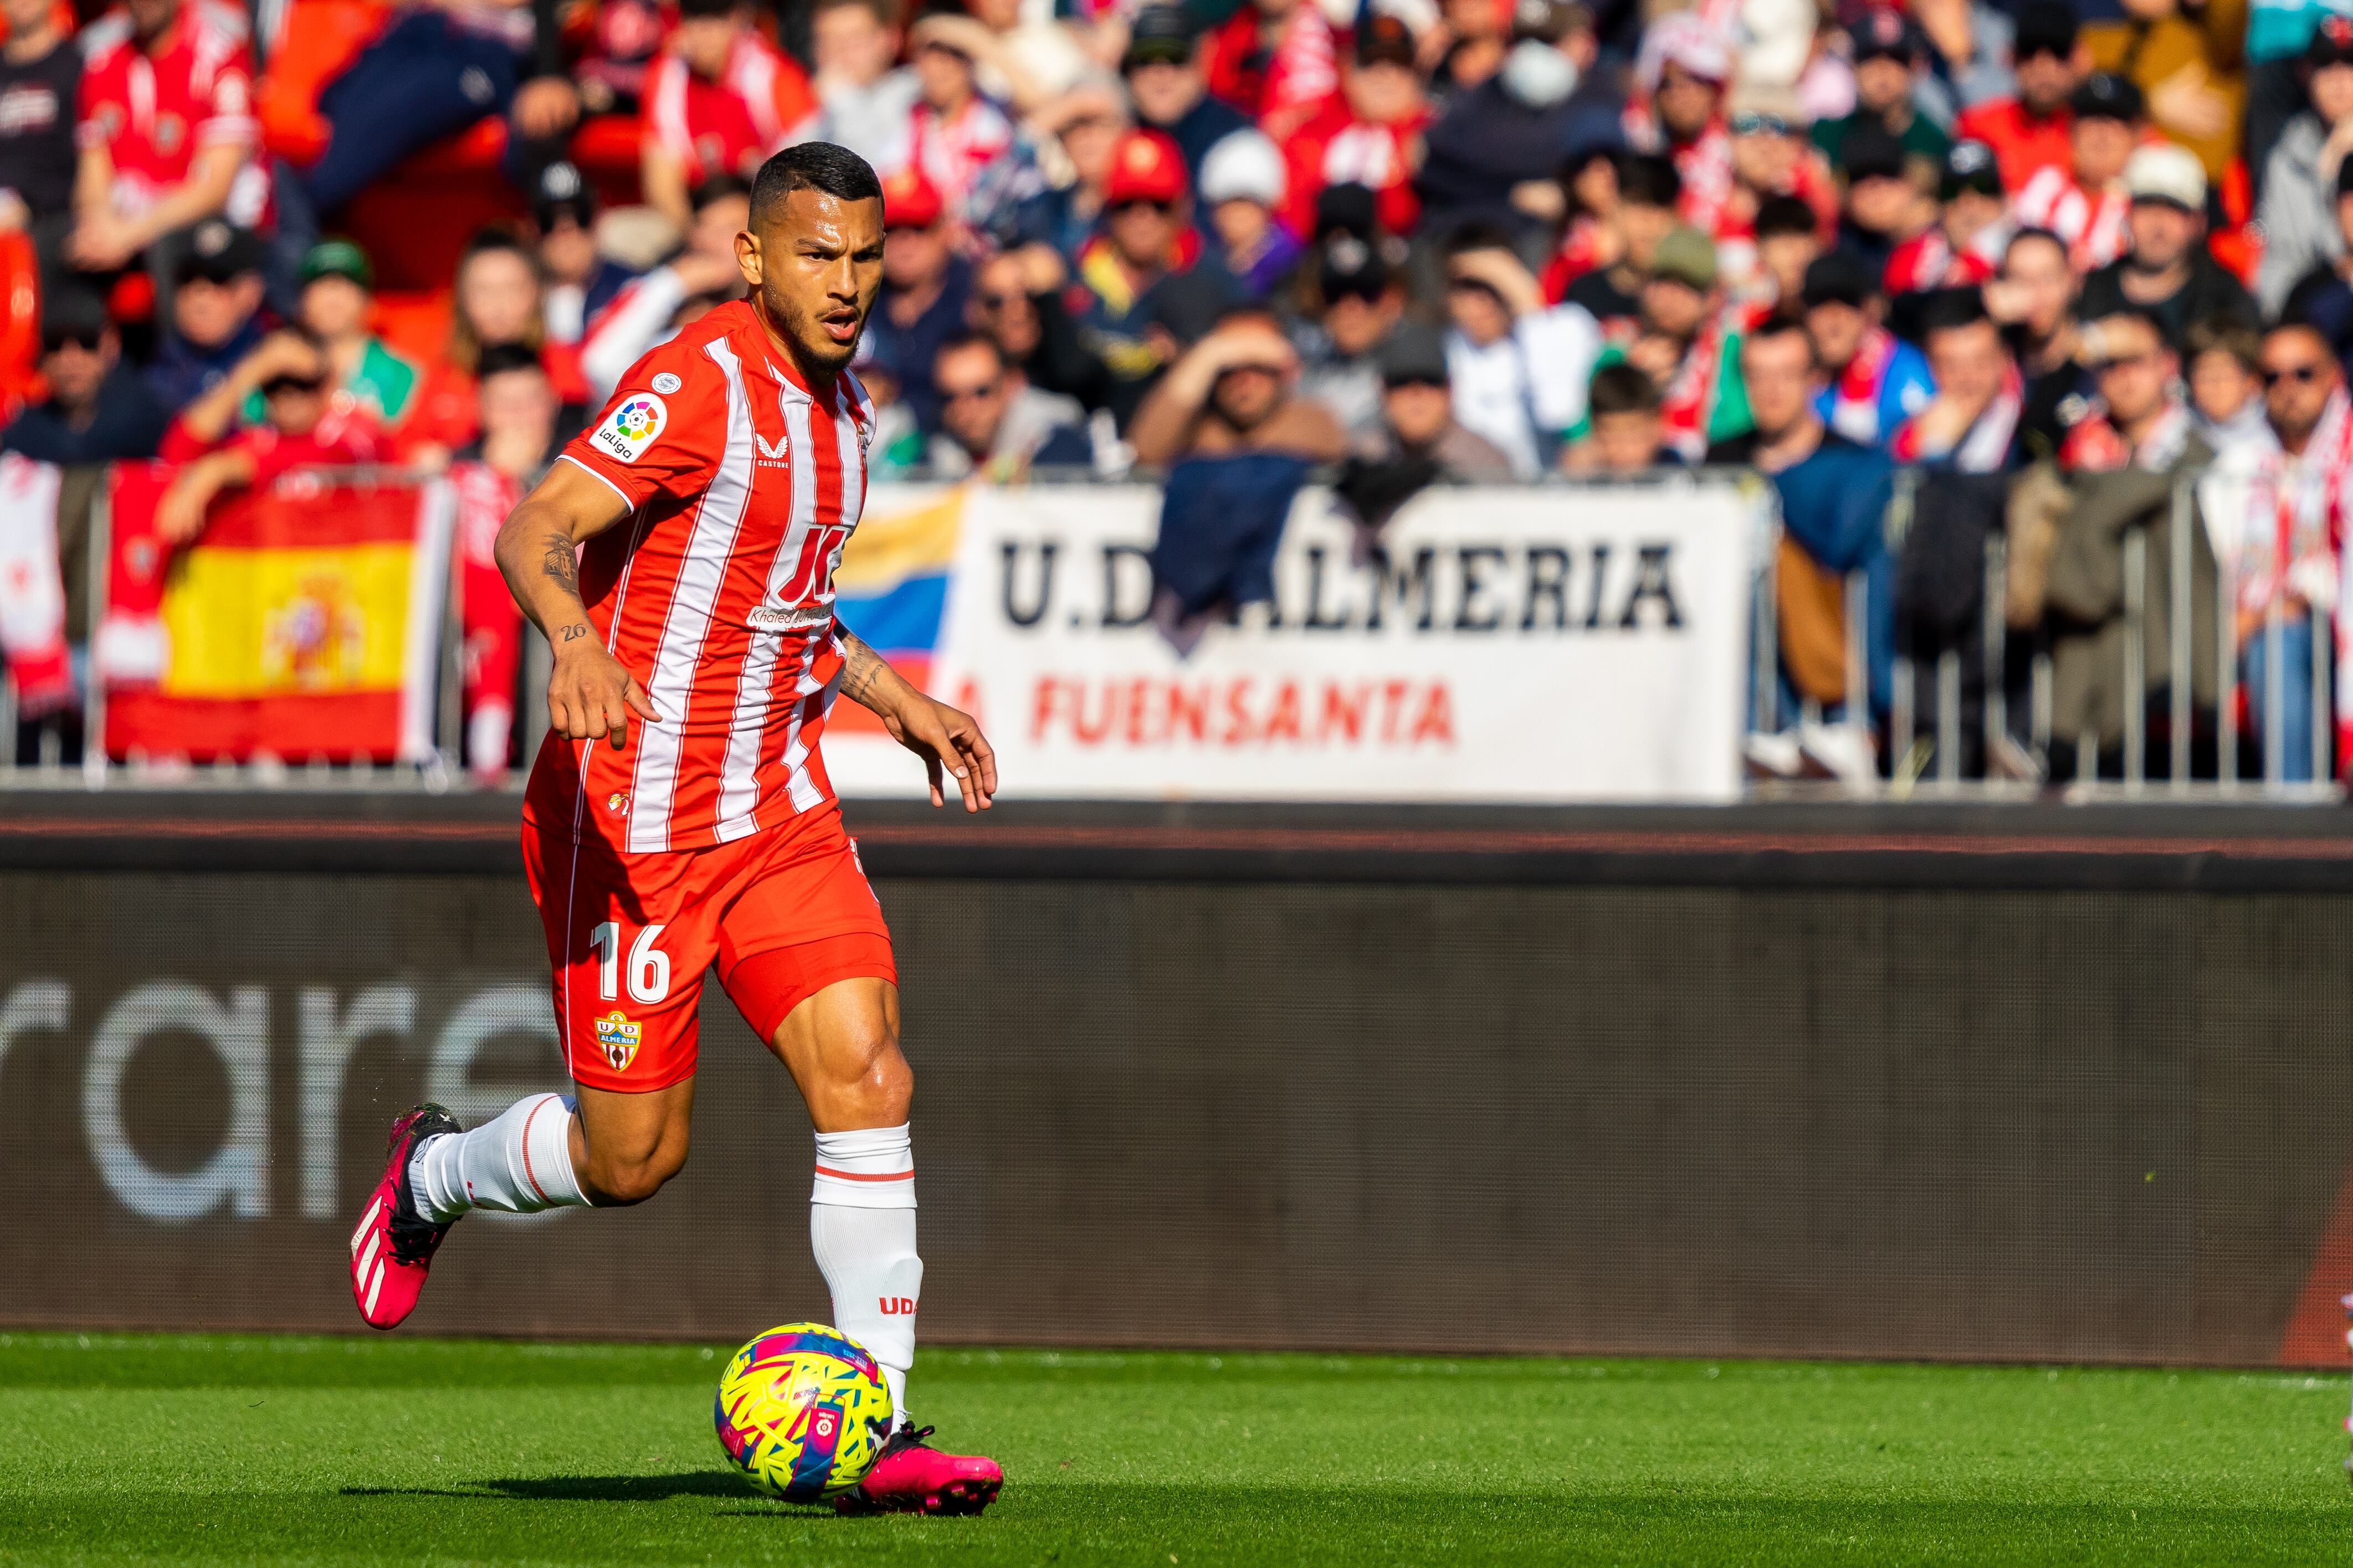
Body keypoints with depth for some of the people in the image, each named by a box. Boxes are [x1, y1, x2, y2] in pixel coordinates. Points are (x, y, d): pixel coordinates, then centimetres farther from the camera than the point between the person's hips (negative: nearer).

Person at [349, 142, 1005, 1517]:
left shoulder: (844, 409, 11)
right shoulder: (699, 386, -16)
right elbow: (537, 533, -28)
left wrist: (897, 701, 21)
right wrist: (575, 640, -47)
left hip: (779, 809, 7)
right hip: (631, 818, -7)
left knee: (867, 1077, -11)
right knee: (633, 1157, 0)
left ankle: (879, 1437, -9)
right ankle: (432, 1177, 34)